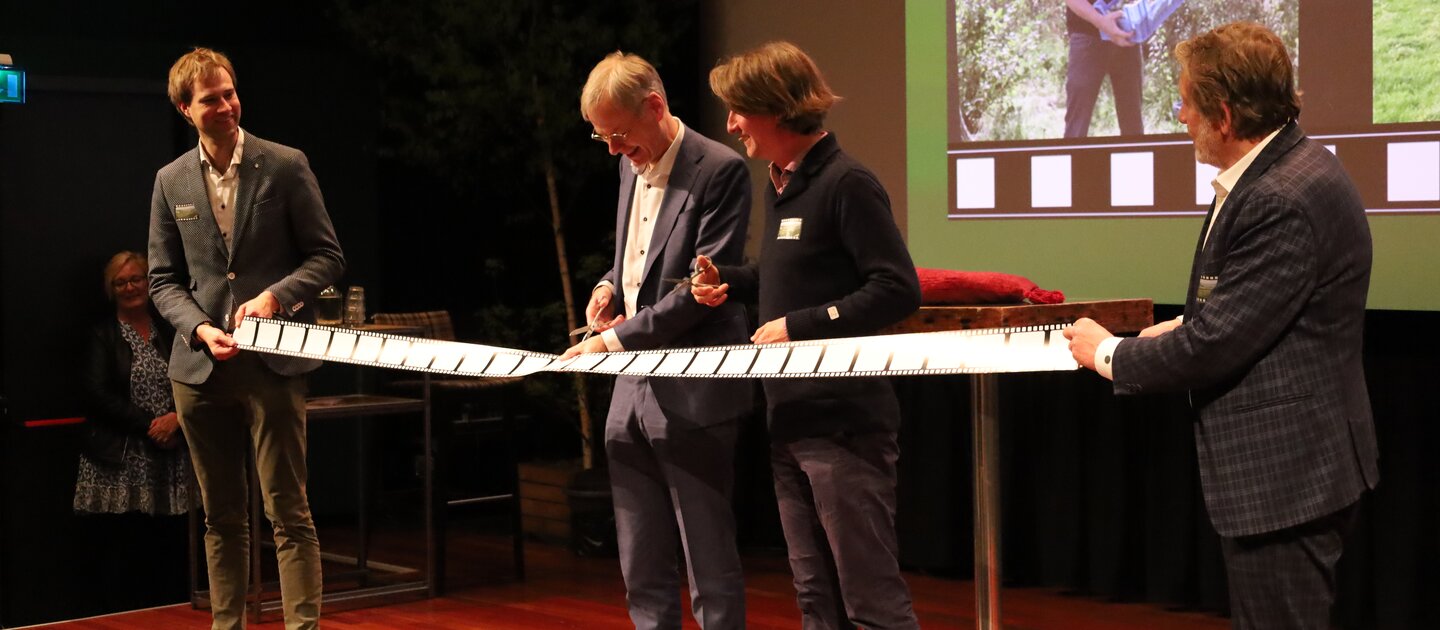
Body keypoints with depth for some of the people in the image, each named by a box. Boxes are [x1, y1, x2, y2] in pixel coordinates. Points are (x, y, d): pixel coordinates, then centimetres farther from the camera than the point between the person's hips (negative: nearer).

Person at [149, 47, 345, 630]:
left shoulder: (285, 166, -1)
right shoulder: (171, 181, 8)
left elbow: (327, 256, 1)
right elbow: (163, 278, 10)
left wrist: (275, 296, -15)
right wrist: (200, 329, -7)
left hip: (272, 362, -3)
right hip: (201, 365, 3)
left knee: (289, 513, -4)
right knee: (222, 516, 11)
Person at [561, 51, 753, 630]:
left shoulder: (720, 170, -13)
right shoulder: (632, 166, 12)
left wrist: (618, 338, -19)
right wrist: (610, 285, 6)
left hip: (692, 395, -8)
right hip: (633, 388, 8)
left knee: (710, 567, -1)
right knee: (642, 569, 13)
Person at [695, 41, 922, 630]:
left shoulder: (846, 183, -13)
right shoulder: (780, 186, 14)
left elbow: (898, 291, -18)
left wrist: (799, 327, -19)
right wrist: (728, 281, 8)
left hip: (845, 422, -9)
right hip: (790, 420, 9)